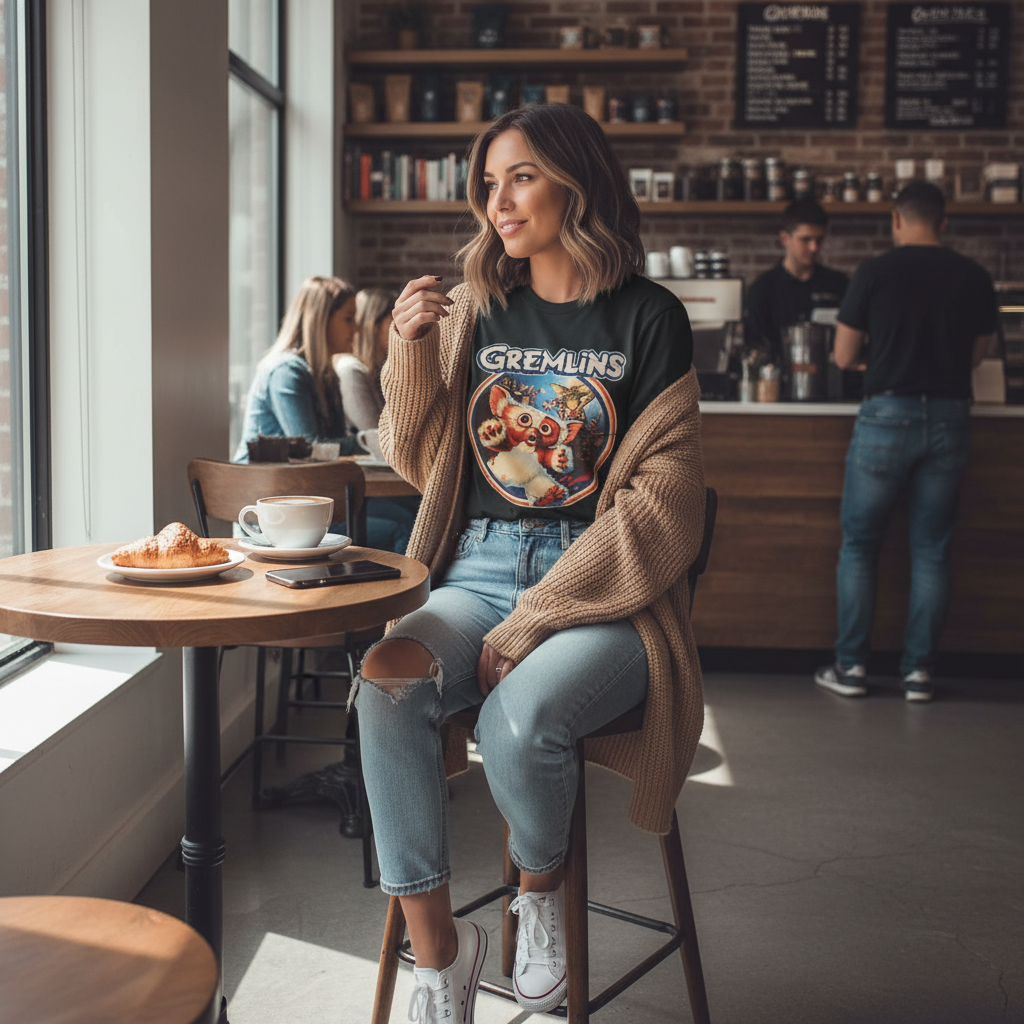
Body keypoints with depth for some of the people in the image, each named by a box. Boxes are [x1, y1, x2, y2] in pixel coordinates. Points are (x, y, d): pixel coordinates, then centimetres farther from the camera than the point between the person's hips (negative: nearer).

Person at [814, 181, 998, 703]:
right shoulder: (975, 278, 3)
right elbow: (977, 353, 12)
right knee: (931, 549, 10)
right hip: (949, 417, 3)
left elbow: (843, 356, 0)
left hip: (888, 415, -3)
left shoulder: (875, 273, -5)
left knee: (859, 545, 8)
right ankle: (918, 670, 13)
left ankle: (850, 666, 10)